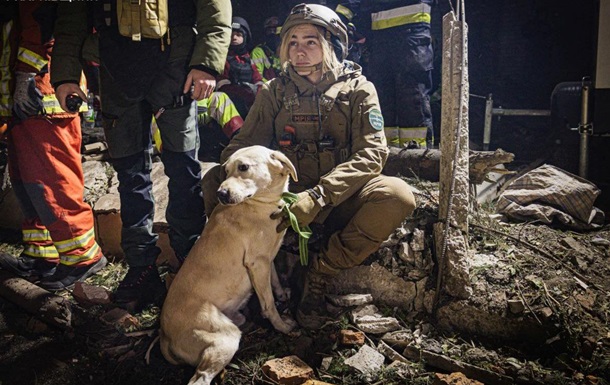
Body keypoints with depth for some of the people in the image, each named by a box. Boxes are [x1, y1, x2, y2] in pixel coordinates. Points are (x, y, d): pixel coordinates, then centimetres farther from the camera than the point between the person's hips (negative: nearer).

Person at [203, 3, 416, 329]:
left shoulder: (357, 89, -3)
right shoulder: (275, 91, 4)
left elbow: (370, 154, -15)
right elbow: (244, 144, 0)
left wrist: (317, 198, -29)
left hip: (338, 202, -1)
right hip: (286, 196, 2)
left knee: (397, 195, -31)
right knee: (213, 180, -17)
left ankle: (320, 272, -14)